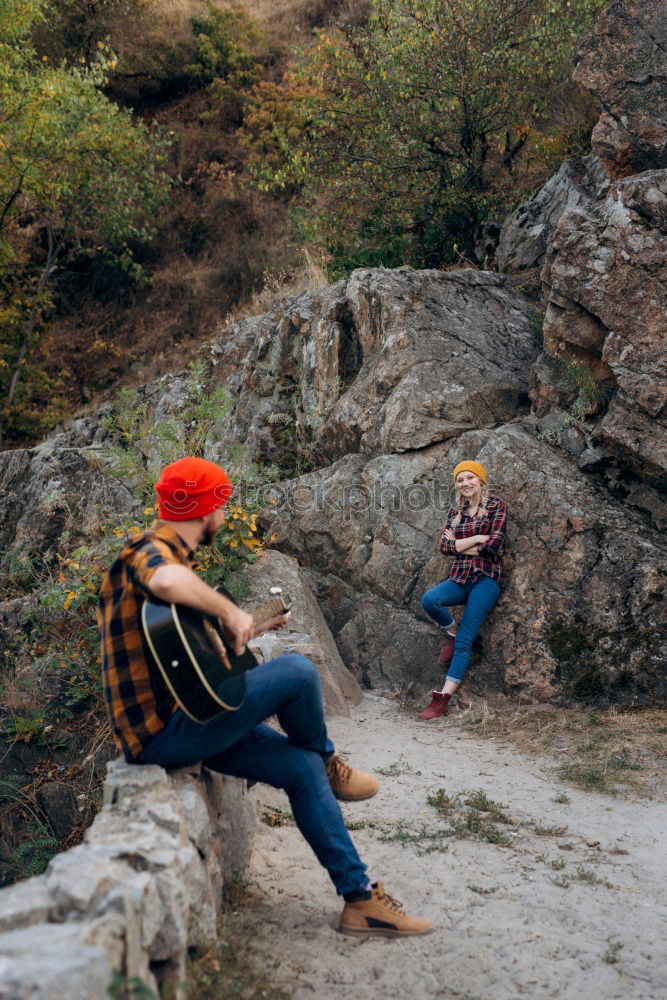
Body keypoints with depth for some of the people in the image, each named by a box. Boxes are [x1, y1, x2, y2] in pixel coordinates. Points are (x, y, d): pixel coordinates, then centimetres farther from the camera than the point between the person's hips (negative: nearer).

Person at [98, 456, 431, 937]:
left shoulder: (172, 552, 16)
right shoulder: (150, 552, -16)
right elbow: (166, 581, -43)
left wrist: (250, 626, 27)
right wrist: (231, 611, -29)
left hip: (186, 719, 10)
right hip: (161, 730, -10)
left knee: (304, 767, 4)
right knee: (298, 672, -18)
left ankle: (360, 899, 11)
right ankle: (330, 764, 12)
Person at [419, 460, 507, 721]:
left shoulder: (496, 506, 2)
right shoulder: (455, 512, 16)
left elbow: (493, 545, -8)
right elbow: (444, 546, 5)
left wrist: (460, 544, 0)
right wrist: (476, 539, -6)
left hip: (486, 577, -4)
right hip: (460, 576, 5)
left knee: (465, 641, -10)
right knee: (429, 600, -28)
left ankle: (443, 699, -10)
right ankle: (452, 632, 3)